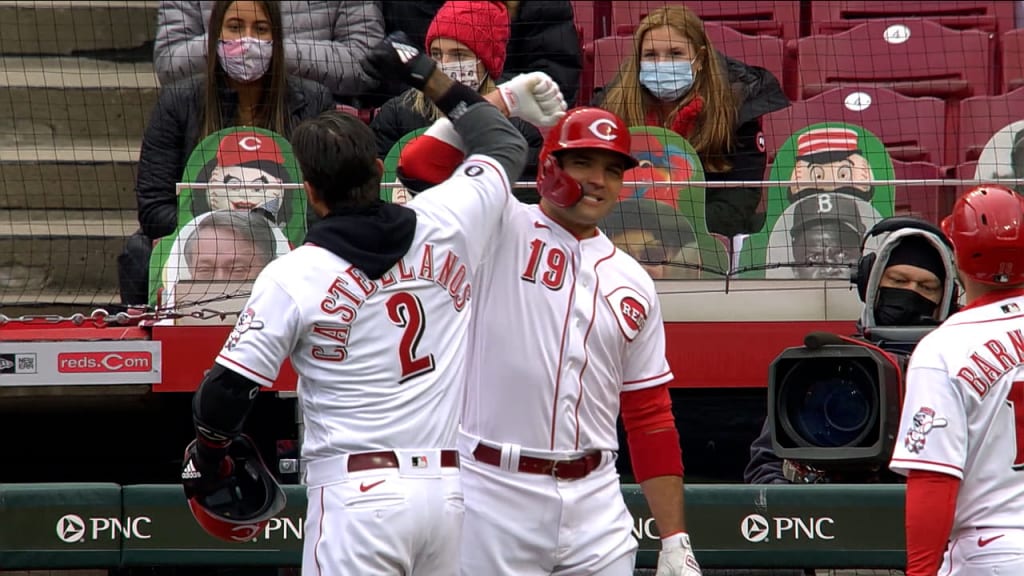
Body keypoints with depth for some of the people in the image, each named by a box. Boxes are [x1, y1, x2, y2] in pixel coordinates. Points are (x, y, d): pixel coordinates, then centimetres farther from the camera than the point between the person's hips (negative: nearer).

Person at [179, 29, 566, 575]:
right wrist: (426, 73, 33)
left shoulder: (292, 276, -4)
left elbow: (226, 391, -3)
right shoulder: (446, 225, 5)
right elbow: (504, 145, 25)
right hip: (450, 494, 4)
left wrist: (205, 457, 17)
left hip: (358, 496, -4)